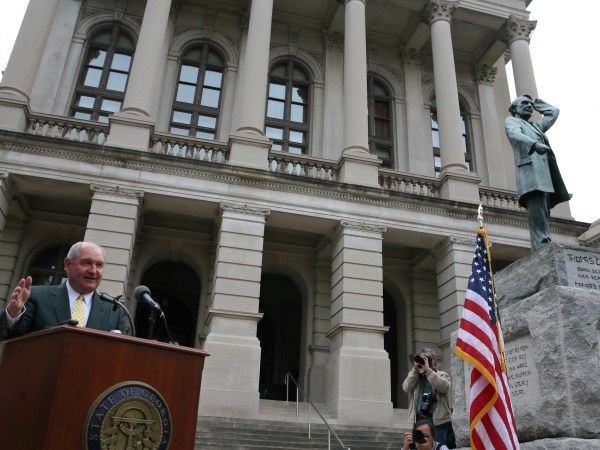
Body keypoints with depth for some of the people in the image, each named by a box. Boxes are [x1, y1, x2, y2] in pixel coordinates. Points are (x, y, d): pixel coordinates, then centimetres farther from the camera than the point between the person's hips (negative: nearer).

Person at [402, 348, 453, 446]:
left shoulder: (442, 375, 7)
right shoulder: (416, 376, 16)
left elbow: (444, 387, -15)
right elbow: (406, 388, -1)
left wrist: (428, 370, -17)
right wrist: (414, 369, -5)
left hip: (438, 419, -3)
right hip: (419, 419, 4)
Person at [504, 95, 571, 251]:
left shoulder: (536, 126, 38)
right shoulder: (511, 121, 16)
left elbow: (554, 111, 45)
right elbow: (515, 134, -8)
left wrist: (535, 102, 44)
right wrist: (534, 144, -27)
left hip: (545, 172, 7)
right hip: (530, 168, -7)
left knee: (544, 213, -4)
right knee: (537, 210, -22)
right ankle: (540, 248, -32)